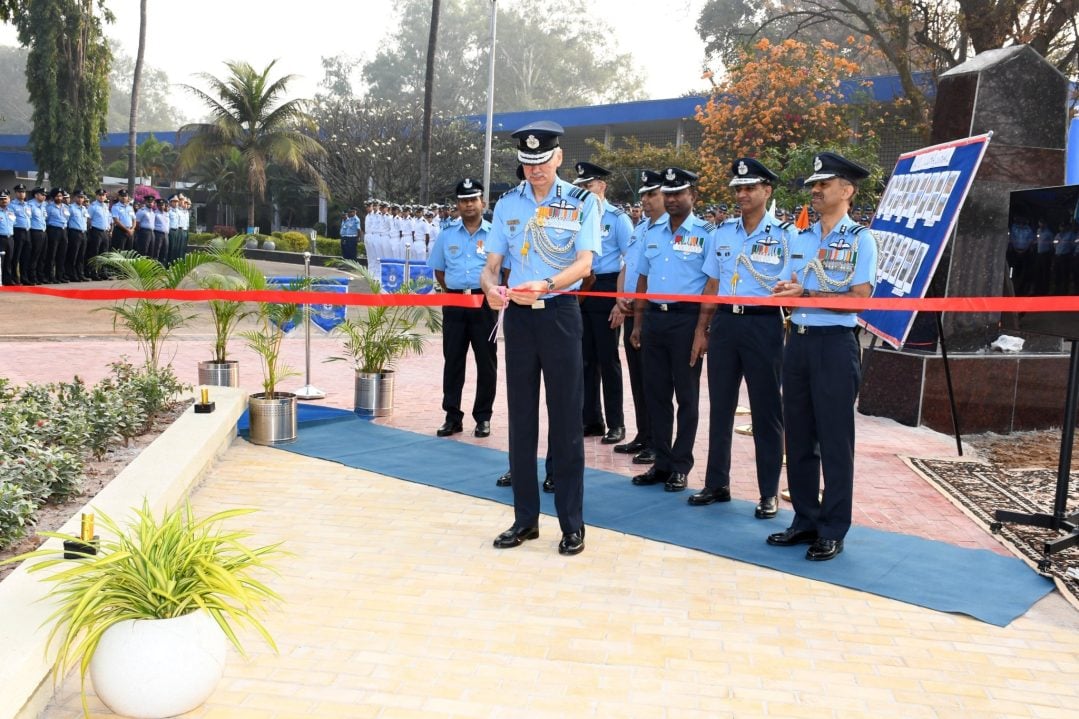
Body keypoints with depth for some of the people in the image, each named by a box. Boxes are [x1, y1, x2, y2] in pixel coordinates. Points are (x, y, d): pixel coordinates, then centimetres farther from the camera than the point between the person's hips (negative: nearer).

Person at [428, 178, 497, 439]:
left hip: (484, 303, -2)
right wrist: (452, 292, 5)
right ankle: (452, 417, 14)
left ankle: (483, 417, 13)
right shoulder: (447, 235, 9)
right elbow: (439, 270, 16)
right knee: (452, 361, 5)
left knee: (486, 362, 3)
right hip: (454, 303, 3)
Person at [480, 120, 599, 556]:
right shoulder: (508, 205, 9)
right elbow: (491, 265, 7)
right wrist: (491, 287, -17)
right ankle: (525, 518, 18)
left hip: (560, 313, -3)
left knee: (566, 418, -1)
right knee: (520, 418, 8)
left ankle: (572, 523, 8)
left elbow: (584, 263, -13)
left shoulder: (581, 203, 0)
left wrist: (546, 286, -31)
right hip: (518, 316, 4)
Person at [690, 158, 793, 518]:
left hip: (763, 324, -4)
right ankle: (717, 483, 23)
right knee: (720, 406, 11)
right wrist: (701, 330, 10)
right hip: (724, 322, 4)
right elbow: (712, 285, 13)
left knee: (766, 410, 3)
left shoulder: (784, 234, -3)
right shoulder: (722, 232, 10)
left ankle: (769, 493, 13)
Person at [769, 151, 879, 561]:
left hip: (834, 344, -6)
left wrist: (806, 294, -16)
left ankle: (832, 531, 9)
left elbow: (859, 298, -14)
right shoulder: (800, 239, 14)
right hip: (798, 341, 6)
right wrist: (786, 293, -8)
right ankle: (805, 520, 21)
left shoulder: (860, 239, -4)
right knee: (798, 436, 10)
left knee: (834, 440, 0)